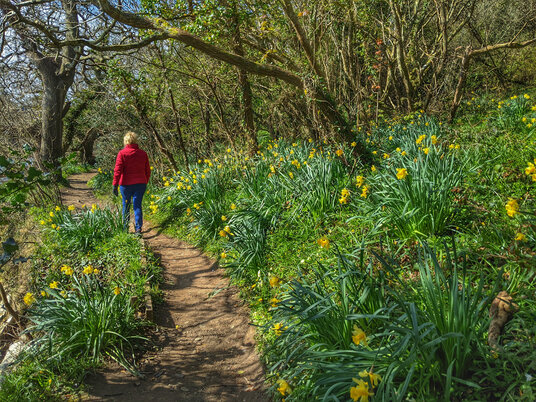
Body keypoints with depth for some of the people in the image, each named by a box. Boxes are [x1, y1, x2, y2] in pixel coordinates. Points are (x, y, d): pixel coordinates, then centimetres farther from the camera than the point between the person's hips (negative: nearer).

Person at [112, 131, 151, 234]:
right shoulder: (143, 153, 3)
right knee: (137, 206, 6)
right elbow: (147, 171, 9)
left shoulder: (122, 153, -7)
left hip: (126, 184, -2)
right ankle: (138, 228, -6)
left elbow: (118, 170, -11)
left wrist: (115, 185, -9)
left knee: (126, 206, 12)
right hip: (140, 184, 2)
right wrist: (145, 183, 21)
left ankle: (125, 228, 21)